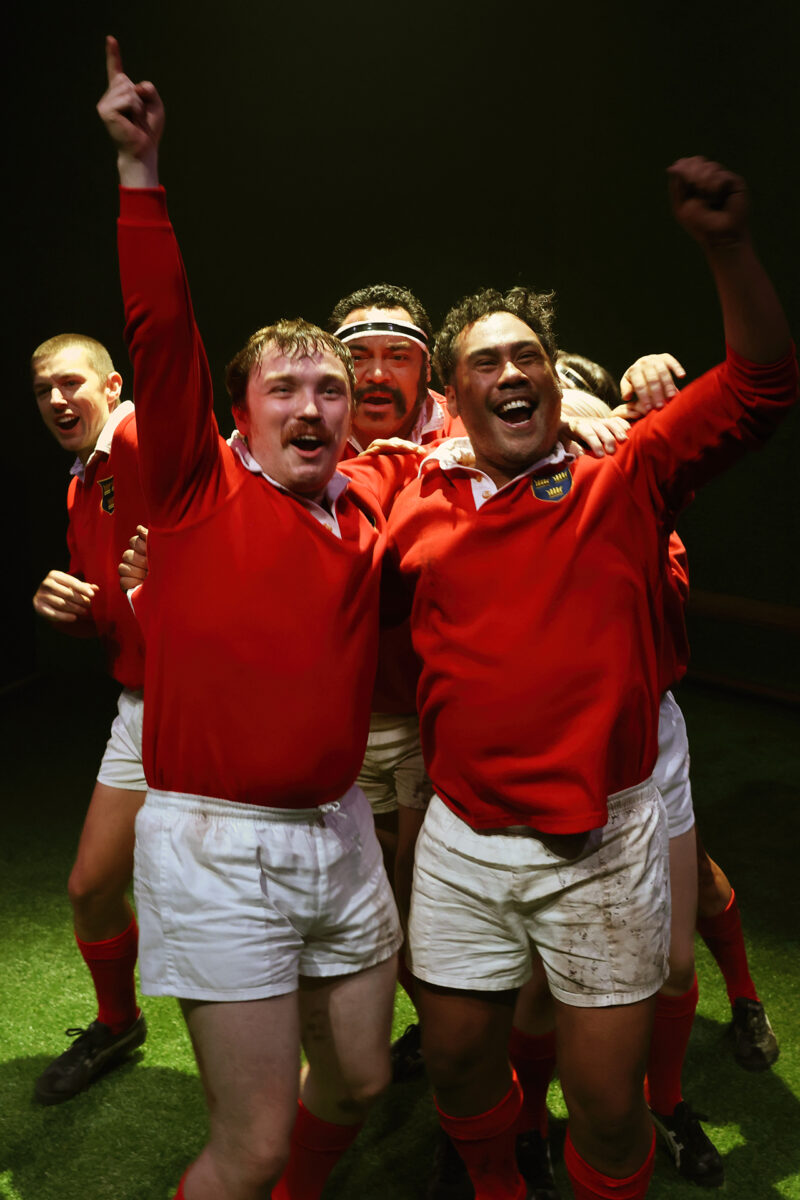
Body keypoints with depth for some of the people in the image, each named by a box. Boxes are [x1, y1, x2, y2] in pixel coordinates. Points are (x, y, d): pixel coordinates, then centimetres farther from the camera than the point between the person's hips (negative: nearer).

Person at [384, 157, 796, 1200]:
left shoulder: (624, 486, -1)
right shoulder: (417, 508, 3)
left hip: (602, 847, -2)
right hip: (464, 845, 3)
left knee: (608, 1103, 8)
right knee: (458, 1064, 19)